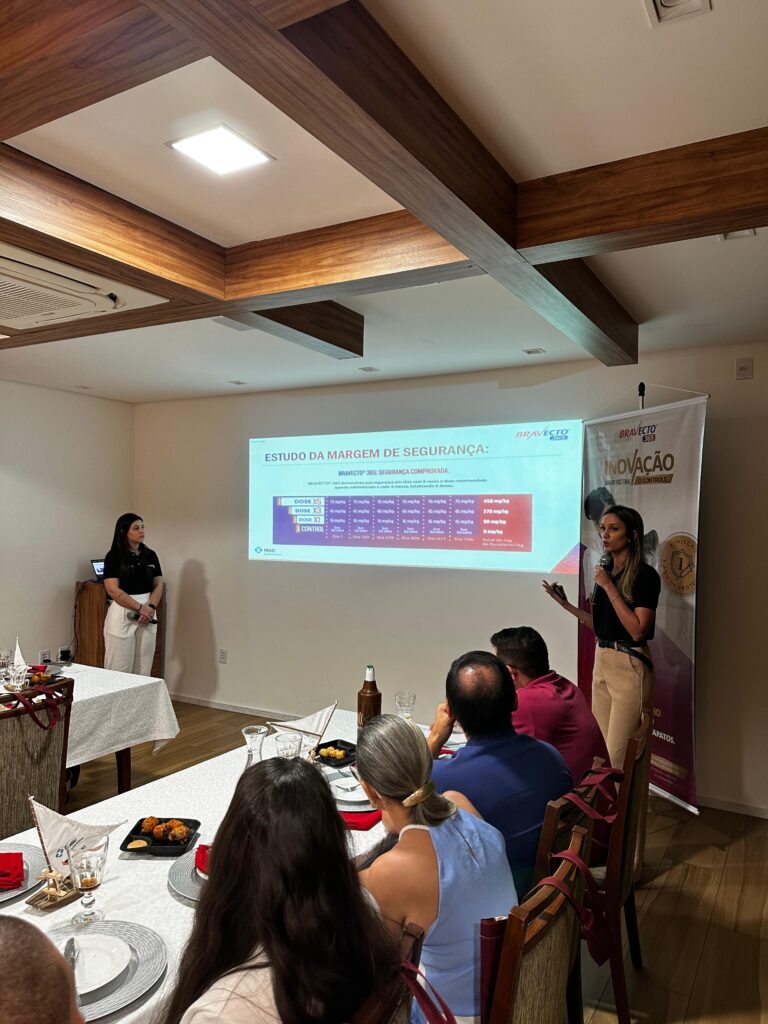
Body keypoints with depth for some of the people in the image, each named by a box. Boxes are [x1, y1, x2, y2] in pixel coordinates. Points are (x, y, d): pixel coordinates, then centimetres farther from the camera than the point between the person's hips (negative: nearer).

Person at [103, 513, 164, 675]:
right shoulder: (114, 556, -7)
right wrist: (140, 607, -15)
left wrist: (150, 607, -11)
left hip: (147, 615, 5)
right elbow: (113, 590, -14)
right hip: (122, 614, -5)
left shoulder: (151, 555, 8)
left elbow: (158, 585, 6)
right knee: (119, 669, 0)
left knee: (144, 669, 9)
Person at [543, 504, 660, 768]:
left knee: (618, 756, -2)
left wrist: (609, 587, -20)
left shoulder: (645, 575, -13)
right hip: (601, 662, 8)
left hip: (629, 667, -8)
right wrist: (566, 604, 7)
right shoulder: (605, 571, 9)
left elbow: (637, 631, -21)